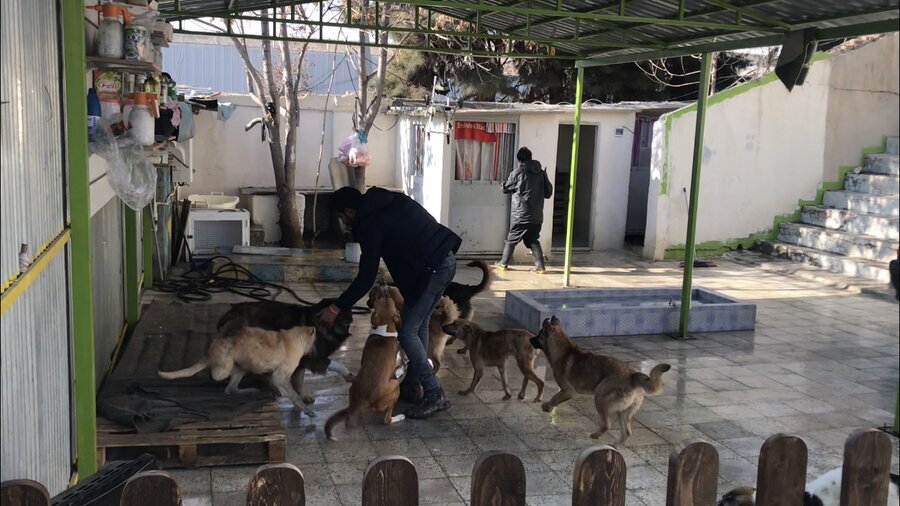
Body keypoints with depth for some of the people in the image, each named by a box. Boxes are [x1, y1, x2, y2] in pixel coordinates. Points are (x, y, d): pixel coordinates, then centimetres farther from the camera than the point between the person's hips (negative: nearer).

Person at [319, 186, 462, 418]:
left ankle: (435, 395, -1)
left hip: (431, 269, -9)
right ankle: (411, 385, 28)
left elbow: (366, 277, -11)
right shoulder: (388, 201, 15)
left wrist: (336, 308, -3)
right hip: (447, 260, 9)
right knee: (419, 325, 19)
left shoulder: (369, 224, -9)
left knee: (407, 332, -2)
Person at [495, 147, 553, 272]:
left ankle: (503, 263, 15)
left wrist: (504, 184, 29)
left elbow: (506, 189, 6)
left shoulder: (517, 173, -7)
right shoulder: (541, 173, 3)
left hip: (520, 215, -3)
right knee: (533, 240, 12)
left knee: (511, 239, 9)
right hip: (536, 216, 4)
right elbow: (548, 193, 8)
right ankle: (540, 266, 4)